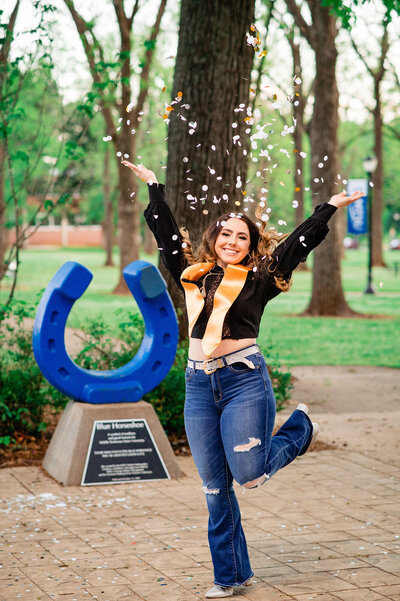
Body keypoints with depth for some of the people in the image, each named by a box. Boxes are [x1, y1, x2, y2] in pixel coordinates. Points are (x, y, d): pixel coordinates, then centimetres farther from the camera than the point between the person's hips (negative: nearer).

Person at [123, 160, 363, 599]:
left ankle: (299, 427, 19)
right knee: (215, 487, 5)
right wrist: (154, 187, 26)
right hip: (200, 384, 3)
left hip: (245, 380, -3)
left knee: (250, 474, -11)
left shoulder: (258, 278, 5)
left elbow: (300, 241, 5)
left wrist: (329, 208, 4)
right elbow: (165, 232, 21)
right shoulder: (192, 275, 13)